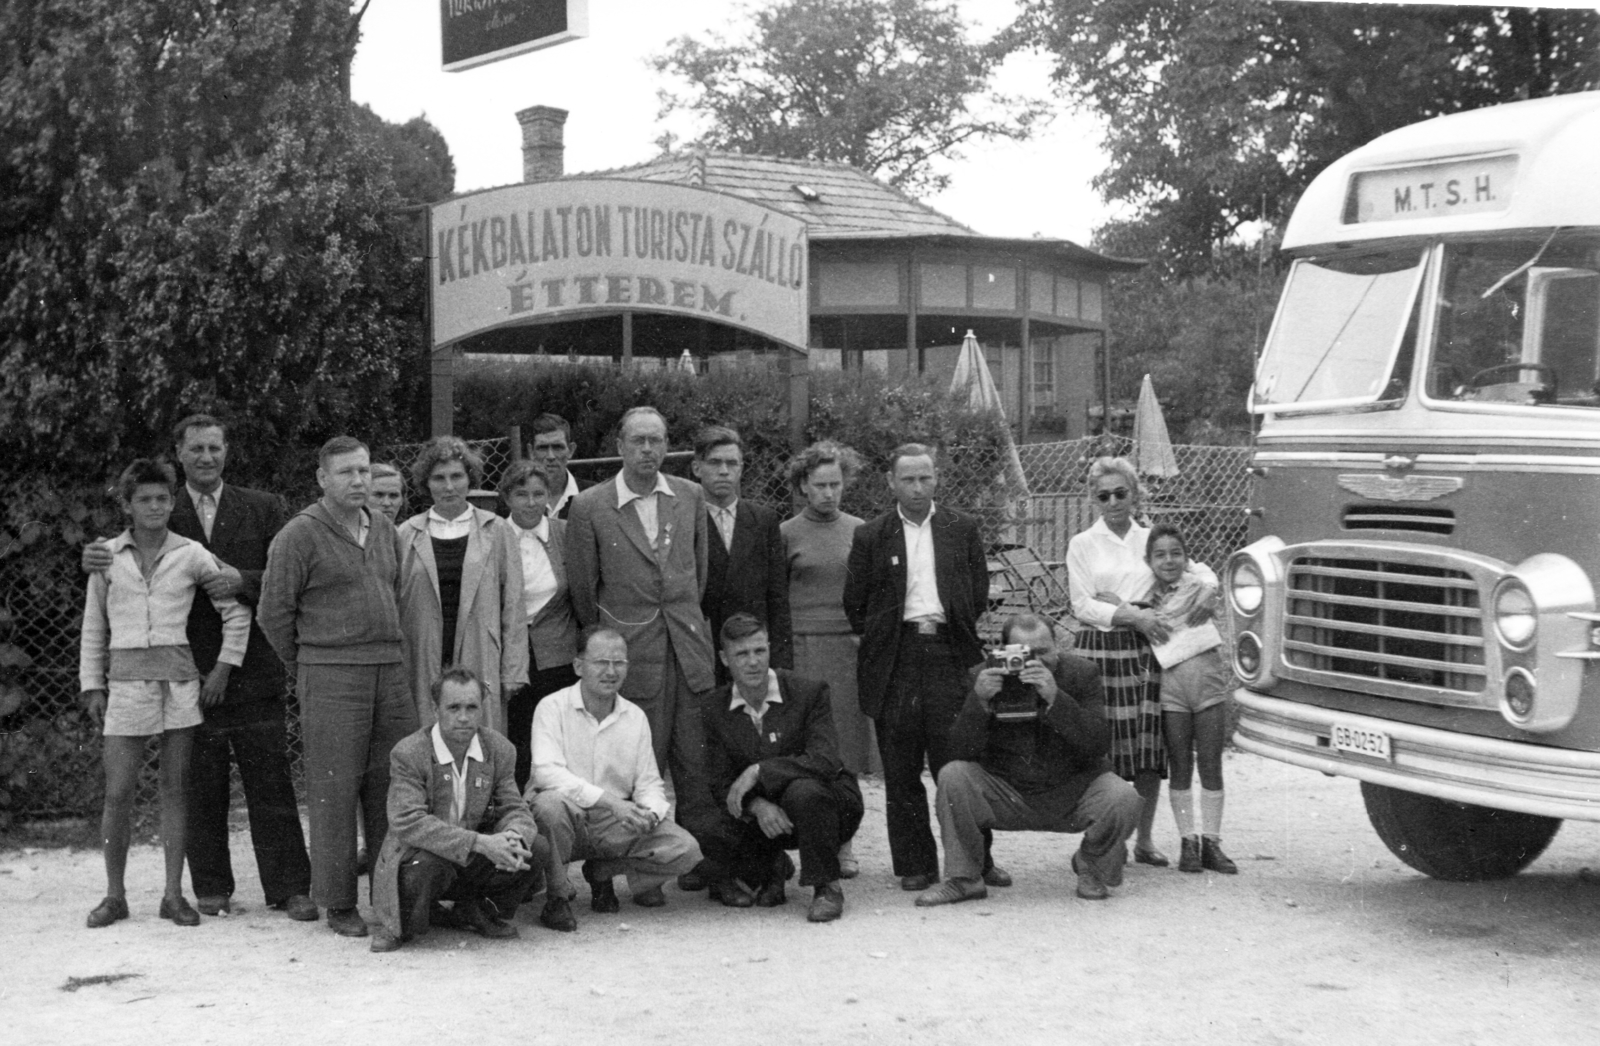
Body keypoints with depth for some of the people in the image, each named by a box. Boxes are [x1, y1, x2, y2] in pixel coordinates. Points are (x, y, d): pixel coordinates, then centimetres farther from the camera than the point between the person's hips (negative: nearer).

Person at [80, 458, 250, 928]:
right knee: (118, 793, -1)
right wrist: (93, 686, 6)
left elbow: (237, 610, 7)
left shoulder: (191, 555, 2)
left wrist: (224, 665, 1)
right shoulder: (107, 557, 5)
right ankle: (115, 895, 10)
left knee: (176, 788, 4)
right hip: (127, 679, 0)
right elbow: (94, 628, 11)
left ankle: (173, 894, 10)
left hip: (180, 679, 0)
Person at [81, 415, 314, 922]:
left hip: (253, 669, -1)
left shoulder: (263, 509, 7)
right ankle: (211, 887, 15)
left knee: (270, 784, -1)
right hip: (190, 671, 1)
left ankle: (289, 888, 3)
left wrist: (242, 581, -16)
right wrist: (95, 563, -13)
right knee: (201, 789, 5)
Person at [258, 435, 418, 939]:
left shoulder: (383, 528, 14)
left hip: (391, 670, 6)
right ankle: (339, 904, 3)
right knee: (335, 792, -3)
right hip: (331, 678, -6)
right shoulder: (299, 536, -5)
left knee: (392, 788, 6)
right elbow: (274, 613, -3)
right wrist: (306, 667, 6)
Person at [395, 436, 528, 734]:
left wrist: (513, 672, -1)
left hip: (480, 666, 0)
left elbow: (514, 607, 6)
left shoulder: (497, 532, 8)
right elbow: (394, 607, 10)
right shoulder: (406, 535, 9)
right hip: (422, 671, 1)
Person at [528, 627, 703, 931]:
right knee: (551, 803, -39)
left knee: (685, 849, -16)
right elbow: (546, 772, -22)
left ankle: (602, 872, 12)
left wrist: (651, 811, -18)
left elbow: (649, 782, 8)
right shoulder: (553, 708, -8)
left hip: (616, 826, 4)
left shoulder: (635, 717, 8)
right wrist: (608, 800, -31)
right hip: (569, 822, -4)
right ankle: (556, 897, -12)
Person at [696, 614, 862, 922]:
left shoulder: (809, 692, -12)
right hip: (761, 816, 3)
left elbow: (825, 761, -24)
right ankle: (769, 870, 10)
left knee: (803, 790, -38)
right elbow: (720, 784, -6)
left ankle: (827, 888, -18)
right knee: (710, 837, -24)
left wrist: (759, 771, -31)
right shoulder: (714, 710, -2)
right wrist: (757, 806, -27)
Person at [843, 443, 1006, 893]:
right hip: (895, 663, 0)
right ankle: (915, 864, 11)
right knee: (901, 772, 3)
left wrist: (957, 633, 7)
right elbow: (855, 603, 9)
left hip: (949, 655, 0)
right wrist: (881, 640, 5)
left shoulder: (962, 530, 9)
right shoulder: (871, 536, 7)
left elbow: (980, 592, 12)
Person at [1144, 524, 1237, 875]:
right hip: (1171, 688, 1)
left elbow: (1165, 622, -5)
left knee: (1211, 766, 3)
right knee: (1180, 768, 3)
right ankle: (1187, 842, 10)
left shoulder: (1202, 590, 3)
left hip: (1209, 680, 0)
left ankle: (1211, 842, 9)